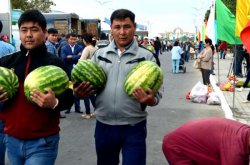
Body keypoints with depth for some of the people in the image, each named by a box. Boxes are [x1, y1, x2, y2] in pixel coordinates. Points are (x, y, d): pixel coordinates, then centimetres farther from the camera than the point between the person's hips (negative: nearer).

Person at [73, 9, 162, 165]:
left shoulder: (146, 56, -3)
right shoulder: (99, 54, 6)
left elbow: (156, 92, -4)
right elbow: (88, 85, 10)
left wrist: (150, 100, -26)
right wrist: (80, 92, -12)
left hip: (134, 127, -3)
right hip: (103, 126, 4)